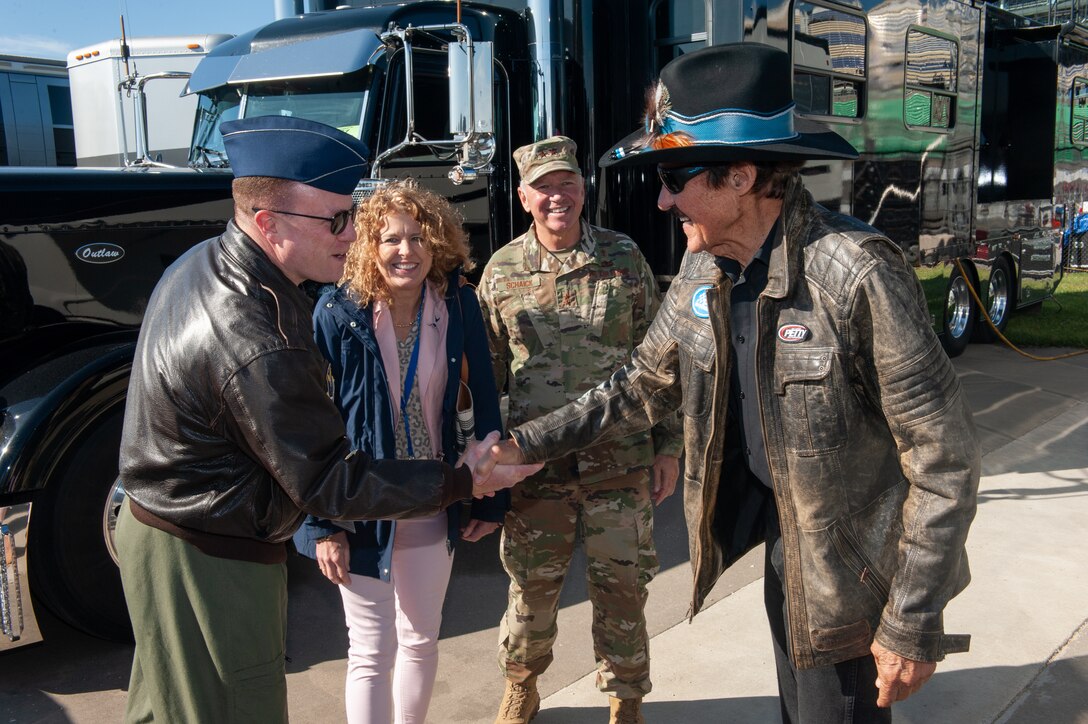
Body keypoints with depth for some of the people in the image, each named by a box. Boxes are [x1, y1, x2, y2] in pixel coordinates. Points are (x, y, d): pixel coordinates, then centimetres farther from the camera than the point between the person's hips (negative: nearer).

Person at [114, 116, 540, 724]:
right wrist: (464, 481, -20)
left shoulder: (204, 260, -1)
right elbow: (328, 486, -25)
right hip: (209, 564, -10)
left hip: (161, 522, 10)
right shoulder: (257, 346, -33)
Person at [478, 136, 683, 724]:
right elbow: (487, 372, 8)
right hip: (534, 464, 1)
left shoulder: (624, 258, 0)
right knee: (531, 587, 13)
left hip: (620, 461, 0)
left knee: (621, 588, 10)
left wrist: (668, 446, 3)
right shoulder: (501, 271, 1)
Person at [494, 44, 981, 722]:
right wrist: (526, 445, 7)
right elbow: (646, 384, 10)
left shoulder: (856, 273, -26)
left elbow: (944, 457, -21)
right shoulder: (703, 272, -3)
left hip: (855, 558, -6)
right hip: (782, 537, 7)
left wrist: (913, 625, -17)